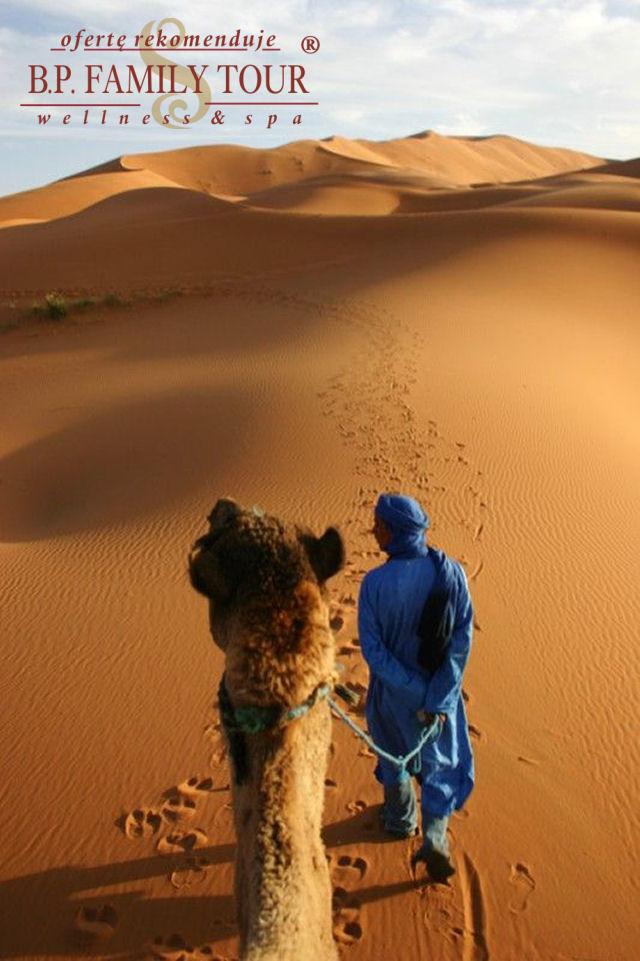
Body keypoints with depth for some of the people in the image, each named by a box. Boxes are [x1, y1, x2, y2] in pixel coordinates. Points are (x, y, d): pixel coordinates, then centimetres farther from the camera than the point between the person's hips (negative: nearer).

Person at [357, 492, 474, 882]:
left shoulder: (374, 583, -27)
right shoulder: (451, 573, -20)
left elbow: (373, 650, -23)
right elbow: (462, 640, -19)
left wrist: (418, 698, -15)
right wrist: (436, 700, -15)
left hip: (393, 689, -1)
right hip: (442, 686, 1)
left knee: (394, 748, 28)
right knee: (442, 761, 25)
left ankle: (400, 818, 50)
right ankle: (435, 837, 13)